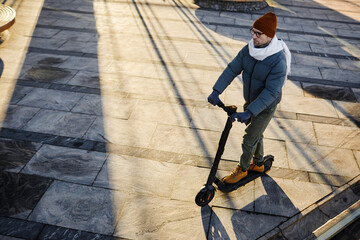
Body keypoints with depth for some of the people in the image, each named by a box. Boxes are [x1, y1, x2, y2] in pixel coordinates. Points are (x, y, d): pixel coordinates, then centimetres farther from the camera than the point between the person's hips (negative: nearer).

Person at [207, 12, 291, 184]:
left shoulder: (279, 61, -31)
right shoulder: (248, 50, -12)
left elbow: (270, 92, -33)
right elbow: (231, 70, -11)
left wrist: (249, 112, -39)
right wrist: (216, 91, -22)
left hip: (266, 106, -6)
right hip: (250, 100, 6)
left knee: (249, 140, 4)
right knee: (255, 134, 24)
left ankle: (242, 169, 31)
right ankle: (258, 164, 48)